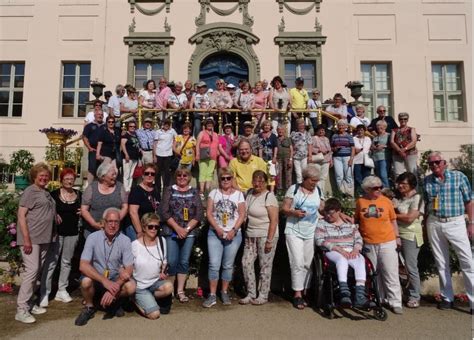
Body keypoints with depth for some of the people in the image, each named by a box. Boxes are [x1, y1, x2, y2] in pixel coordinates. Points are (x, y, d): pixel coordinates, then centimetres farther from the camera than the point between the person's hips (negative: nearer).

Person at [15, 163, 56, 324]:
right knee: (31, 271, -10)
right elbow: (21, 215, -14)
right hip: (31, 238, -8)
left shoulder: (46, 193, 14)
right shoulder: (30, 192, -8)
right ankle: (21, 309, -2)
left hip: (44, 238, 8)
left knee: (38, 272, 12)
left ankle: (29, 302, 24)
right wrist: (26, 239, -19)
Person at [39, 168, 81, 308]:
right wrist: (54, 215, -15)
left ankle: (62, 290, 20)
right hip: (57, 232, -3)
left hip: (72, 233, 4)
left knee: (66, 262, 10)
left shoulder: (79, 194, 6)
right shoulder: (54, 194, -4)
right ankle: (44, 293, 4)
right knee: (51, 262, -3)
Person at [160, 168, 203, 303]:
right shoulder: (169, 190, 4)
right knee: (172, 261, -3)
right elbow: (165, 212, -4)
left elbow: (199, 214, 0)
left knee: (184, 262, 5)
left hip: (189, 232, 1)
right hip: (171, 231, -1)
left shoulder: (194, 192, 8)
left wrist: (187, 229, -10)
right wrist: (177, 228, -12)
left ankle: (180, 291, 15)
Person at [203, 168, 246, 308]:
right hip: (215, 233, 0)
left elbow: (242, 215, 0)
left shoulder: (238, 194, 4)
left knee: (228, 265, 8)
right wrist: (218, 229, -11)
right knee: (214, 264, -5)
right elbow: (209, 213, 0)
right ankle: (212, 295, 4)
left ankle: (224, 292, 23)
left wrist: (233, 230, -12)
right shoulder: (214, 193, 5)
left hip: (233, 234, 0)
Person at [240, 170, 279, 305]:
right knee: (246, 263, 5)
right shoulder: (250, 193, 8)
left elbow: (274, 220, -14)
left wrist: (269, 240, -18)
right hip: (251, 235, 7)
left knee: (265, 266, 2)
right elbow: (245, 213, 20)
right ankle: (251, 294, 18)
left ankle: (263, 296, 15)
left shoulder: (269, 197, -11)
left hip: (266, 236, -7)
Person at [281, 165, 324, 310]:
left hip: (311, 233, 4)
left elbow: (323, 208, 14)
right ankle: (297, 294, 1)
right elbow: (284, 208, -6)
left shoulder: (317, 190, 8)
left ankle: (304, 292, 20)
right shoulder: (294, 189, -5)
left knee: (307, 264, 8)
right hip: (294, 232, -4)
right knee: (297, 263, -7)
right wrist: (294, 212, -24)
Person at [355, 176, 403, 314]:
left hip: (387, 242, -1)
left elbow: (393, 220, 6)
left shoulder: (386, 201, -2)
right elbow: (356, 219, 12)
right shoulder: (360, 201, 0)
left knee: (391, 274, 1)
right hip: (368, 244, 1)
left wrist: (397, 237, 5)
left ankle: (396, 303, 11)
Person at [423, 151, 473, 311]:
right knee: (441, 263, 10)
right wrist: (425, 225, 10)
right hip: (434, 224, 3)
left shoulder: (459, 177, -1)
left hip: (456, 223, -3)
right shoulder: (427, 180, 6)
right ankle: (447, 297, 21)